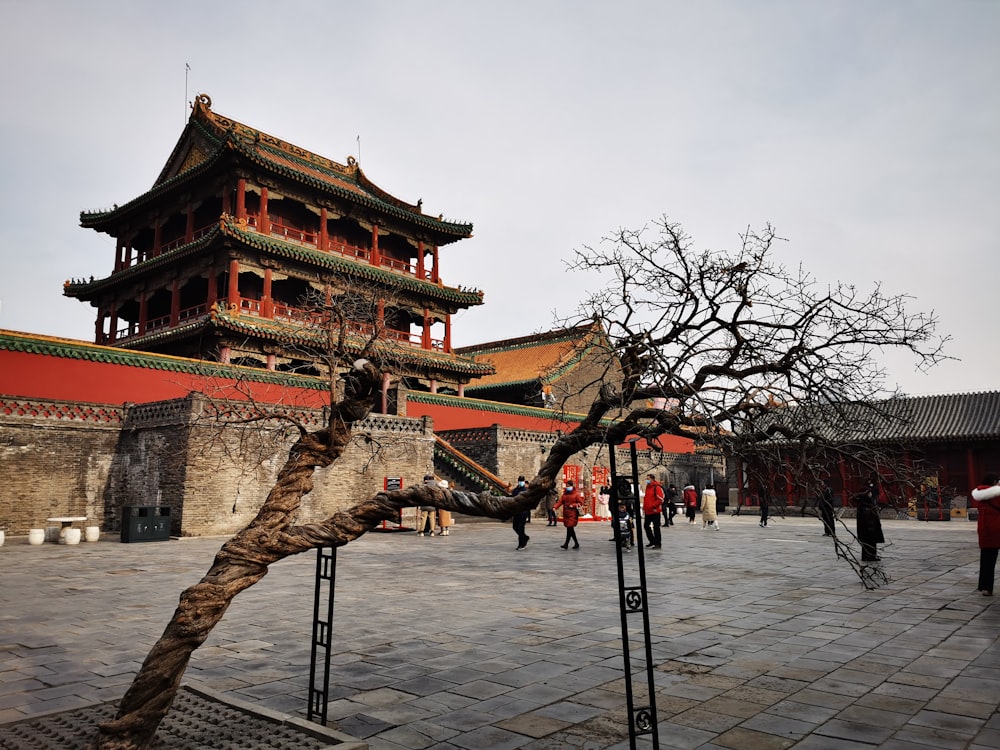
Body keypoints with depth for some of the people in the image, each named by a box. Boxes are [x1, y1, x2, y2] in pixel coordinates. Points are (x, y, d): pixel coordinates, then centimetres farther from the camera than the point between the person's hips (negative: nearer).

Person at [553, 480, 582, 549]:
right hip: (566, 513, 6)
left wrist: (573, 505, -18)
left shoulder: (576, 494, -1)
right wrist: (555, 507, -14)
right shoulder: (564, 494, 13)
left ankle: (566, 544, -12)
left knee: (569, 528, -12)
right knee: (570, 529, 8)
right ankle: (576, 544, 19)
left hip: (573, 514, -6)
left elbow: (580, 503, -2)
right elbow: (560, 501, 2)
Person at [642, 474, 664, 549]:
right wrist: (644, 508, 18)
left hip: (655, 511, -9)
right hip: (647, 511, 9)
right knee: (646, 526, 12)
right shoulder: (647, 487, 16)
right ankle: (652, 541, 25)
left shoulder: (657, 487, -11)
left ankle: (658, 543, 4)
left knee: (656, 527, -4)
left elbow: (660, 499, -18)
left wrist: (653, 506, -20)